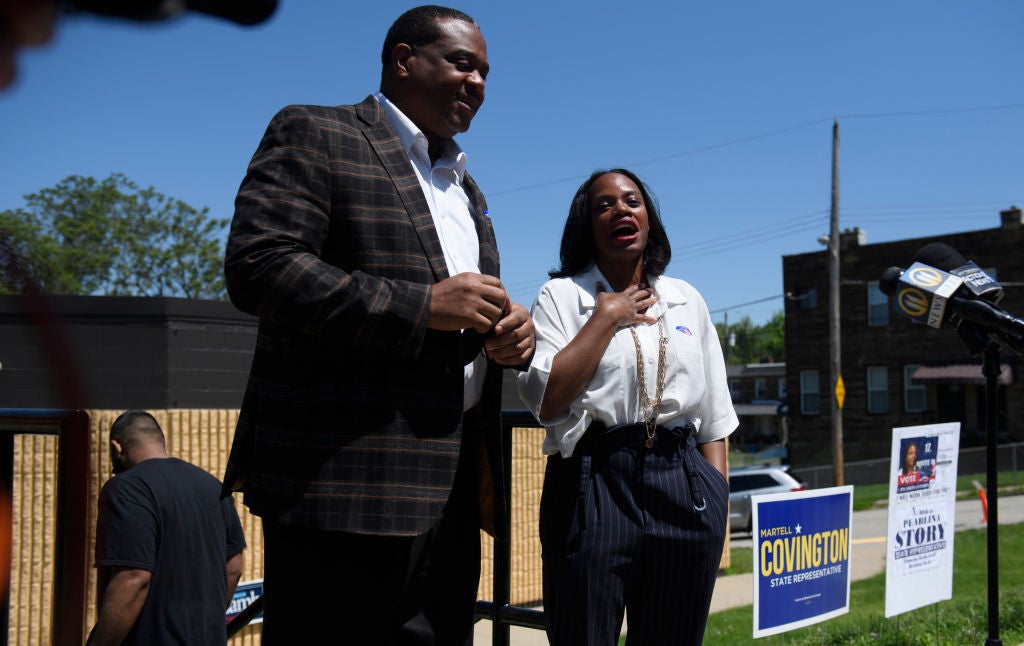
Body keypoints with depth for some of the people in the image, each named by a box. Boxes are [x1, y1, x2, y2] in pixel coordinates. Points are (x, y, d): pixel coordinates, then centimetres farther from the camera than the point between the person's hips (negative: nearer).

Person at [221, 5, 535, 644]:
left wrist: (512, 336, 4)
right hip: (345, 479, -7)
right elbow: (257, 265, -15)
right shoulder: (313, 136, 0)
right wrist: (422, 305, -17)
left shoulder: (464, 185, 25)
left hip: (453, 487, 8)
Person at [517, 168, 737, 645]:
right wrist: (608, 316, -7)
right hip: (594, 485, -3)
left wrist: (719, 496, 4)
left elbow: (713, 416, 16)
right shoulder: (561, 296, 3)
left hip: (684, 488, 4)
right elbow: (546, 401, -12)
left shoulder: (688, 300, 14)